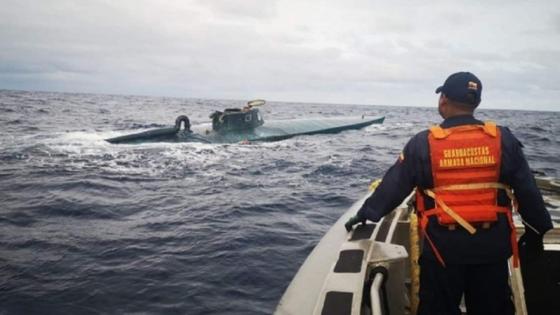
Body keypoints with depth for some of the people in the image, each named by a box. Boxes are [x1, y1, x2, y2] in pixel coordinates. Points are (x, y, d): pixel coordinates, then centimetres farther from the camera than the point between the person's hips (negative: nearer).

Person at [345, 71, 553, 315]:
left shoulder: (423, 143, -8)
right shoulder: (503, 140, -3)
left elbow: (393, 186, -5)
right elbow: (528, 192, 3)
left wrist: (366, 213, 7)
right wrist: (536, 231, 15)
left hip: (443, 245, -2)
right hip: (491, 244, 2)